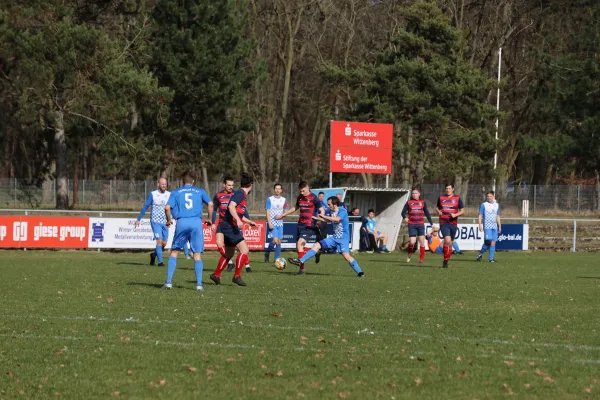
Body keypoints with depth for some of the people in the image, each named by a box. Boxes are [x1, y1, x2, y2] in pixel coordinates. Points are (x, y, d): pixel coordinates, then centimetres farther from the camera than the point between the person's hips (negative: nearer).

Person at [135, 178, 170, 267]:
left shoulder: (169, 195, 4)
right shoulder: (153, 194, -3)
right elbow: (145, 207, 3)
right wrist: (138, 219, 3)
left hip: (165, 222, 4)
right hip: (155, 221, -4)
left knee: (164, 243, 6)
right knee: (159, 240, -16)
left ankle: (154, 255, 33)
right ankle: (160, 261, -13)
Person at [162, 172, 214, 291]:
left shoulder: (176, 192, 14)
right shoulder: (200, 191, 15)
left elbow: (167, 207, 1)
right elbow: (210, 204, 2)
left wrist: (169, 220, 16)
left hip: (181, 222, 0)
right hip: (197, 222, 0)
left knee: (174, 252, 11)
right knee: (197, 254, 3)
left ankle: (169, 282, 4)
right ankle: (199, 284, -3)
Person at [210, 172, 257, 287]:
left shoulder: (242, 195, 19)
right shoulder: (240, 193, -11)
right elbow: (231, 206, -26)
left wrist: (250, 222, 43)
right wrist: (238, 220, -35)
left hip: (230, 226, 10)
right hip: (230, 226, -10)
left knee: (229, 254, 19)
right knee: (244, 249, -15)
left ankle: (216, 275, 30)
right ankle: (237, 276, -12)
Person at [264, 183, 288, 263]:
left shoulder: (284, 200, 9)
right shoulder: (270, 199, -2)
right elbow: (268, 212, -5)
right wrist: (269, 223, -15)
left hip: (280, 223, 4)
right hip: (272, 223, -4)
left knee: (279, 241, 3)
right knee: (275, 240, -17)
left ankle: (277, 258, 10)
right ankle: (267, 253, 4)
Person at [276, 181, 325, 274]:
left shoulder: (313, 198, -7)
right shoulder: (300, 197, 12)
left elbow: (322, 210, -7)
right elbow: (295, 207, 29)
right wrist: (283, 214, 33)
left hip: (309, 226, -8)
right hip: (301, 224, 8)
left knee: (300, 243, -20)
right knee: (298, 247, 6)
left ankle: (301, 267, -17)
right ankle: (316, 252, 27)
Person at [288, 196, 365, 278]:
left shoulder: (342, 211, -13)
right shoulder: (332, 212, 10)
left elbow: (337, 219, -32)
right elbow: (329, 220, 30)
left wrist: (324, 216, -22)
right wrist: (316, 218, 27)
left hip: (343, 238, -8)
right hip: (335, 238, 8)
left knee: (346, 255, -24)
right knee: (316, 245, 1)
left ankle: (360, 272, -14)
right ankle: (300, 261, 2)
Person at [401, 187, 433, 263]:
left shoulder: (422, 202, 9)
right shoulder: (409, 202, 5)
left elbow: (427, 213, 13)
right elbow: (403, 212, 9)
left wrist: (431, 223, 11)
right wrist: (405, 217, -7)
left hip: (421, 225, 2)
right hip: (412, 225, -2)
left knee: (422, 241, -5)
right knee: (412, 242, -12)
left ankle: (421, 259, 3)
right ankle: (409, 255, 16)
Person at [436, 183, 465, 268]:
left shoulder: (457, 199, 4)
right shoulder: (441, 198, 8)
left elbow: (462, 211, 5)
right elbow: (437, 207, 22)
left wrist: (455, 215, -14)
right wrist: (438, 211, -1)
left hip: (453, 224, 1)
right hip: (443, 223, -1)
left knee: (450, 243, 8)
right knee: (447, 240, -21)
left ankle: (446, 261, 22)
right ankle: (445, 259, -12)